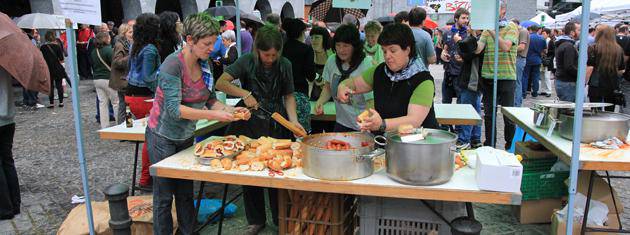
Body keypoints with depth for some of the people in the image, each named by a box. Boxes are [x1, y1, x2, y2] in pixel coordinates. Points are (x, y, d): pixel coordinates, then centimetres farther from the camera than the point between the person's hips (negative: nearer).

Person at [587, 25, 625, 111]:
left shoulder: (593, 48, -7)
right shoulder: (619, 49, 6)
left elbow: (590, 68, -13)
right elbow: (621, 70, 9)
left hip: (596, 85, -4)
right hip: (613, 86, 4)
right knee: (610, 112, 11)